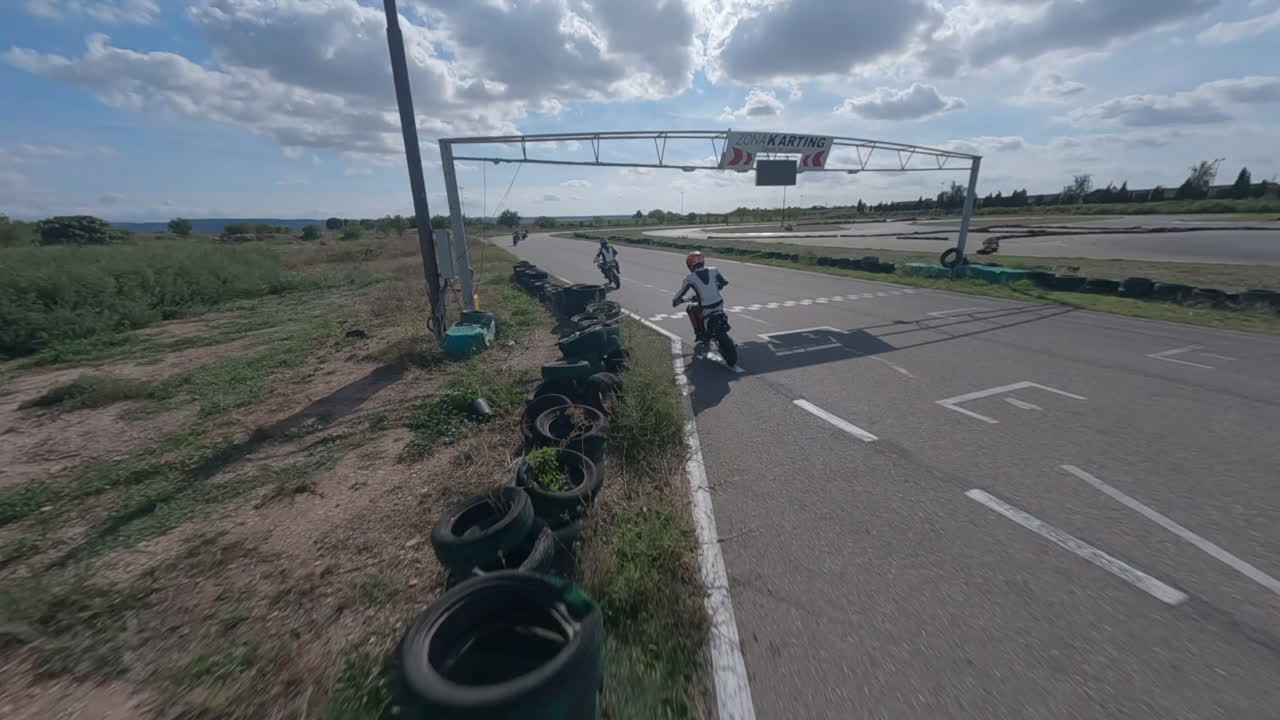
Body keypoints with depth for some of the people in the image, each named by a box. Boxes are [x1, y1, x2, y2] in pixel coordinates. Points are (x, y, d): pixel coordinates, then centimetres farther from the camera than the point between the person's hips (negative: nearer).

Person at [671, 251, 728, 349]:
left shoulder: (690, 278, -8)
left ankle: (700, 335, 24)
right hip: (720, 305, 4)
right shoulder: (714, 270, 1)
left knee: (691, 309, 26)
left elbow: (681, 293, -2)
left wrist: (675, 302, 18)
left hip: (706, 309, -4)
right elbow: (724, 282, 13)